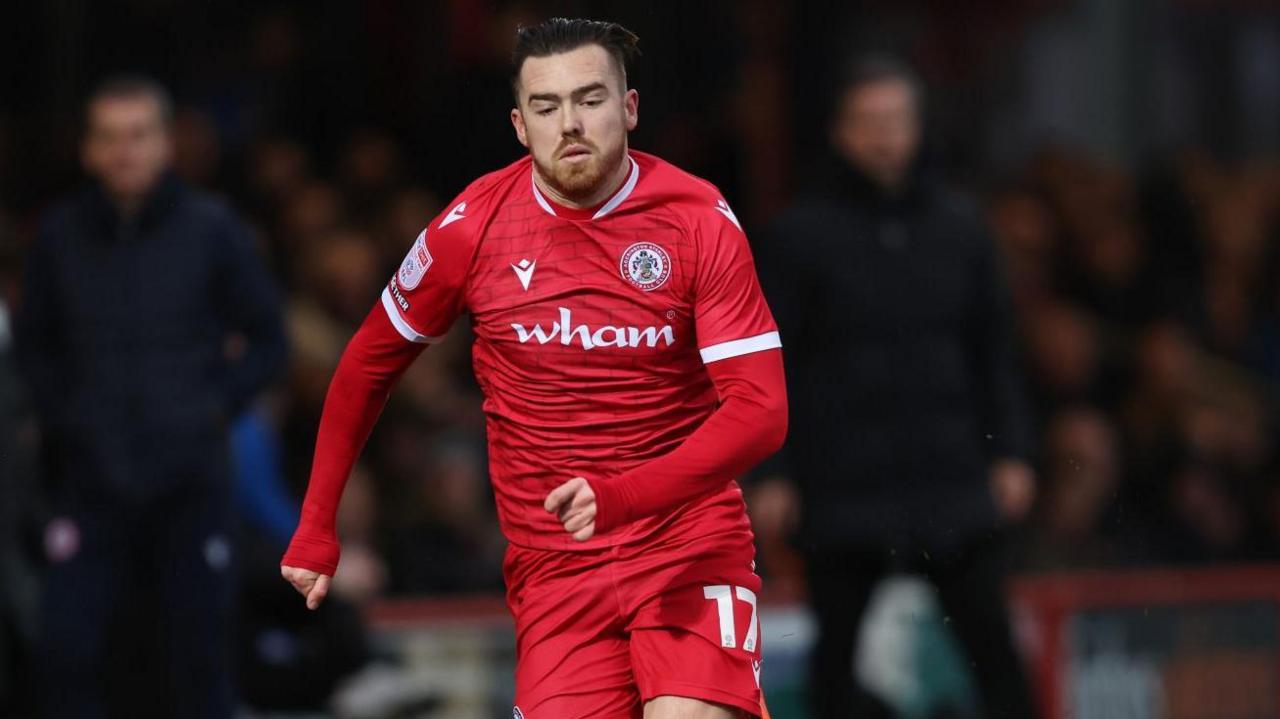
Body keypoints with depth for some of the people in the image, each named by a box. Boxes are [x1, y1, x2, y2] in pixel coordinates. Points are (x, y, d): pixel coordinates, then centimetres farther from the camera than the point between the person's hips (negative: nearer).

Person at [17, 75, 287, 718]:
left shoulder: (211, 230, -2)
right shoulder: (60, 236, 2)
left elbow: (265, 341, 6)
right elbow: (36, 345, 15)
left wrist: (210, 410, -4)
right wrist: (63, 416, 3)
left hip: (190, 479, -1)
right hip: (92, 481, 1)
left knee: (197, 650, 2)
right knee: (66, 648, -7)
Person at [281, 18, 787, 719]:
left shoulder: (700, 220, -6)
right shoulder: (472, 226, -1)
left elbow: (761, 409, -12)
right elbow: (370, 361, 14)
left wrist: (621, 497, -25)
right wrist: (316, 529, 13)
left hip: (691, 548, -2)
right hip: (553, 570, 2)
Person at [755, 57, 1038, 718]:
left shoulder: (956, 229, 9)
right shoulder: (800, 234, -2)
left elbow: (994, 348, 15)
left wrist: (1009, 451, 8)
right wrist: (770, 471, -8)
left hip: (949, 480, 2)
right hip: (842, 484, -2)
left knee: (990, 639, -1)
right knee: (838, 648, 4)